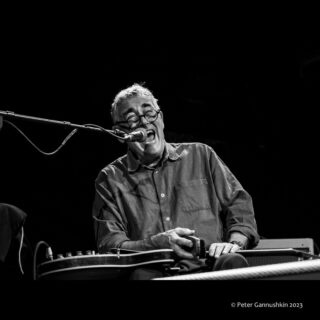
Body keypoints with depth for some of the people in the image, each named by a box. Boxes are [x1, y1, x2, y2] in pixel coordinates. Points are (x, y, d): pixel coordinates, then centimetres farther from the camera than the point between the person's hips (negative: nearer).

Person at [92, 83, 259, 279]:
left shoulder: (201, 155, 18)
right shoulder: (110, 180, 12)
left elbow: (240, 206, 16)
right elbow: (109, 245, 2)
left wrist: (234, 244, -6)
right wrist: (158, 243, -16)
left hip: (209, 267, 2)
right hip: (153, 273, -2)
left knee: (232, 263, -32)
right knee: (140, 273, -37)